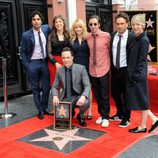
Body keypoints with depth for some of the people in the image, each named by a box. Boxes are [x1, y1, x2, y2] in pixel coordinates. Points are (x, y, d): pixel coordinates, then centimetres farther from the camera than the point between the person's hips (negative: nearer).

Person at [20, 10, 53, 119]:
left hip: (45, 62, 3)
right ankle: (40, 110, 21)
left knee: (46, 87, 9)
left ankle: (45, 107, 27)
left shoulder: (46, 28, -2)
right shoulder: (26, 35, -9)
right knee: (36, 88, 8)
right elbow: (22, 51, -3)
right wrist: (26, 65, -9)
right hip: (33, 63, -2)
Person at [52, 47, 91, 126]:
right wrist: (55, 96, -17)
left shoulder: (81, 68, -11)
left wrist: (83, 96, -35)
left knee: (85, 102, -36)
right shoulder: (59, 71, -1)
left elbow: (87, 86, -14)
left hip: (78, 96, -2)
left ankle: (80, 116, 1)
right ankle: (71, 112, 19)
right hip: (66, 97, 2)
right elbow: (54, 87, 5)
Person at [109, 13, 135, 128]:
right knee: (115, 93, 16)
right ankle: (120, 114, 38)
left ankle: (126, 118, 25)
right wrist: (110, 66, 3)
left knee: (126, 94, 8)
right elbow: (109, 51, 8)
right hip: (114, 69, 5)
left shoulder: (132, 37, -13)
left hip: (125, 70, -5)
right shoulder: (112, 35, 3)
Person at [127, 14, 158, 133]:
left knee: (141, 99, 3)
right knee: (137, 99, 13)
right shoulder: (137, 39, 11)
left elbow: (142, 60, -17)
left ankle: (142, 126, 18)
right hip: (133, 75, 9)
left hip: (138, 75, -9)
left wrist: (136, 75, -16)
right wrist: (131, 74, 13)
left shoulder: (144, 40, -14)